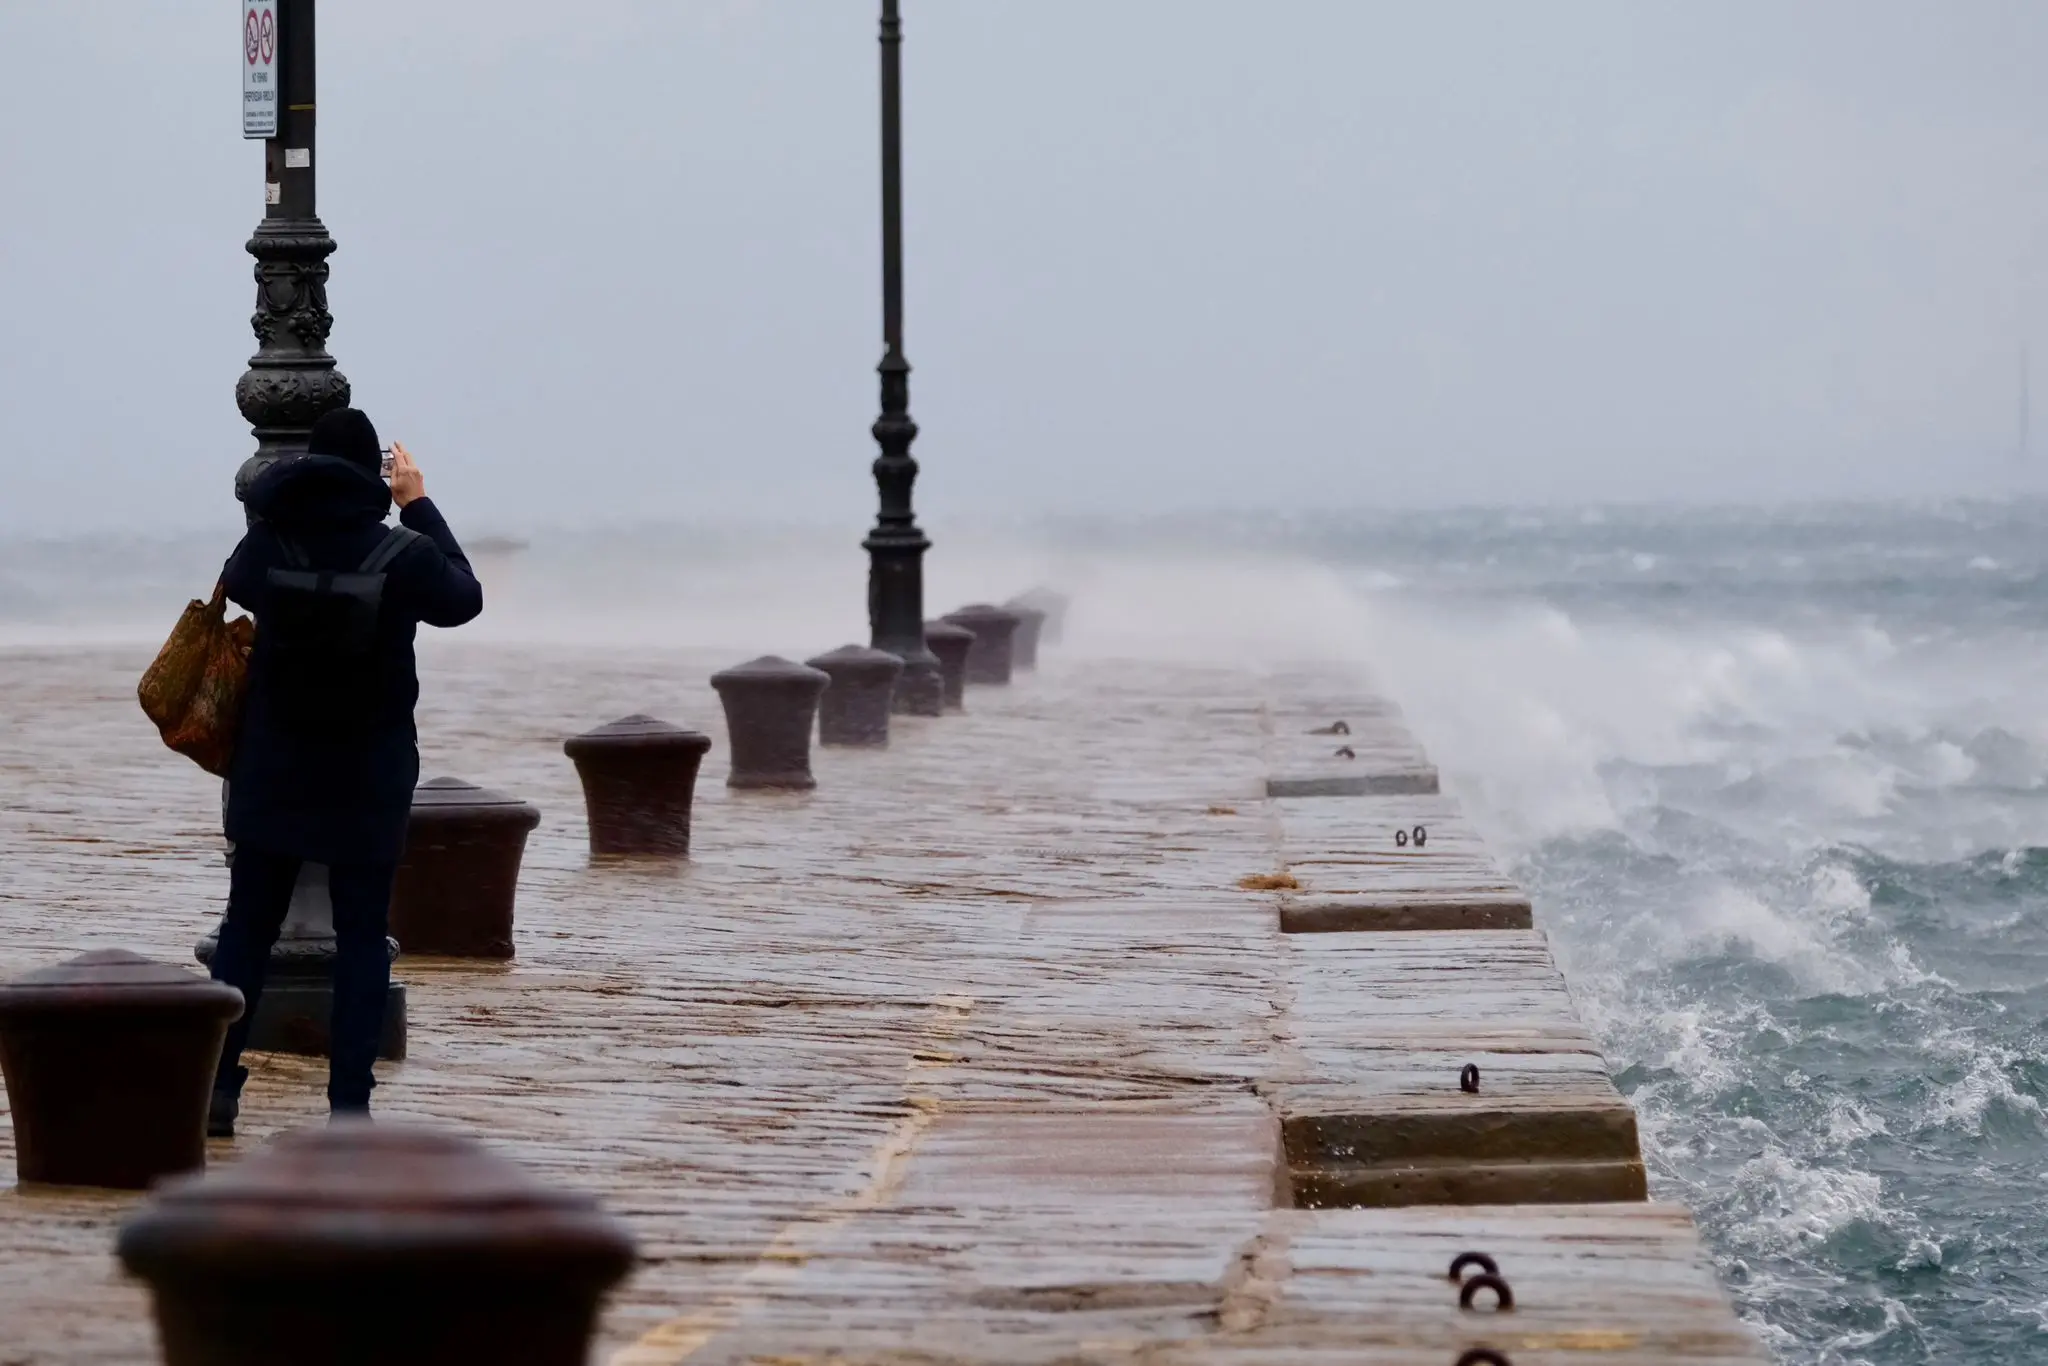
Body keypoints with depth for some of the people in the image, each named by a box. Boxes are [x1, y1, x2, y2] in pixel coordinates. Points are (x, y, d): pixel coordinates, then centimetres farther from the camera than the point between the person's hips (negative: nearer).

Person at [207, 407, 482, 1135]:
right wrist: (419, 505, 10)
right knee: (362, 939, 5)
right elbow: (464, 599, 6)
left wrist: (294, 492, 14)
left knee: (246, 928, 11)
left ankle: (216, 1090, 7)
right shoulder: (403, 555, -14)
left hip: (272, 773, 2)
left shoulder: (267, 543, -9)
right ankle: (349, 1105, 0)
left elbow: (236, 585, 15)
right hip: (369, 780, -2)